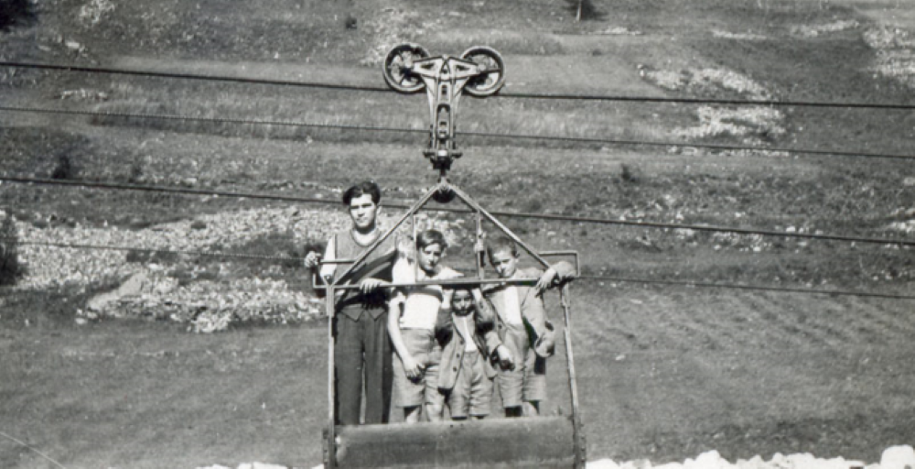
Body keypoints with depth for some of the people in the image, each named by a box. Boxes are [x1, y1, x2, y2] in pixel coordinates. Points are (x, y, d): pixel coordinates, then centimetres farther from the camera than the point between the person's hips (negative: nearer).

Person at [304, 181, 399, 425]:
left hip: (380, 316, 0)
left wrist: (379, 282, -9)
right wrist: (314, 270, -9)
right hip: (346, 315, 0)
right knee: (346, 377, -11)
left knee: (380, 378, -6)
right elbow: (323, 288, 11)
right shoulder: (337, 242, 16)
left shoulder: (392, 243, 15)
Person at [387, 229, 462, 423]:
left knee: (436, 410, -5)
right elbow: (392, 321, 2)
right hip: (409, 342, -3)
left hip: (436, 345, 3)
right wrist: (405, 357, -8)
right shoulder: (406, 276, 6)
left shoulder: (445, 277, 15)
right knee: (412, 411, -9)